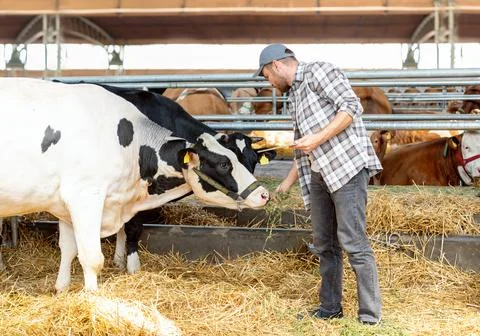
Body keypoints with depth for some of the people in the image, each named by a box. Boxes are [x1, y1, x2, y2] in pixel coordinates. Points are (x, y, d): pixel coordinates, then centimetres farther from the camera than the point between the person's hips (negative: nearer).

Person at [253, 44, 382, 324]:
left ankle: (370, 317, -5)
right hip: (319, 175, 9)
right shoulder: (293, 97, 22)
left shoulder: (319, 72, -3)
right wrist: (287, 183, 32)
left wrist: (318, 138, -17)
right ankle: (330, 308, 23)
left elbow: (352, 107, -13)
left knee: (353, 242, -10)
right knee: (325, 245, 12)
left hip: (348, 167, -9)